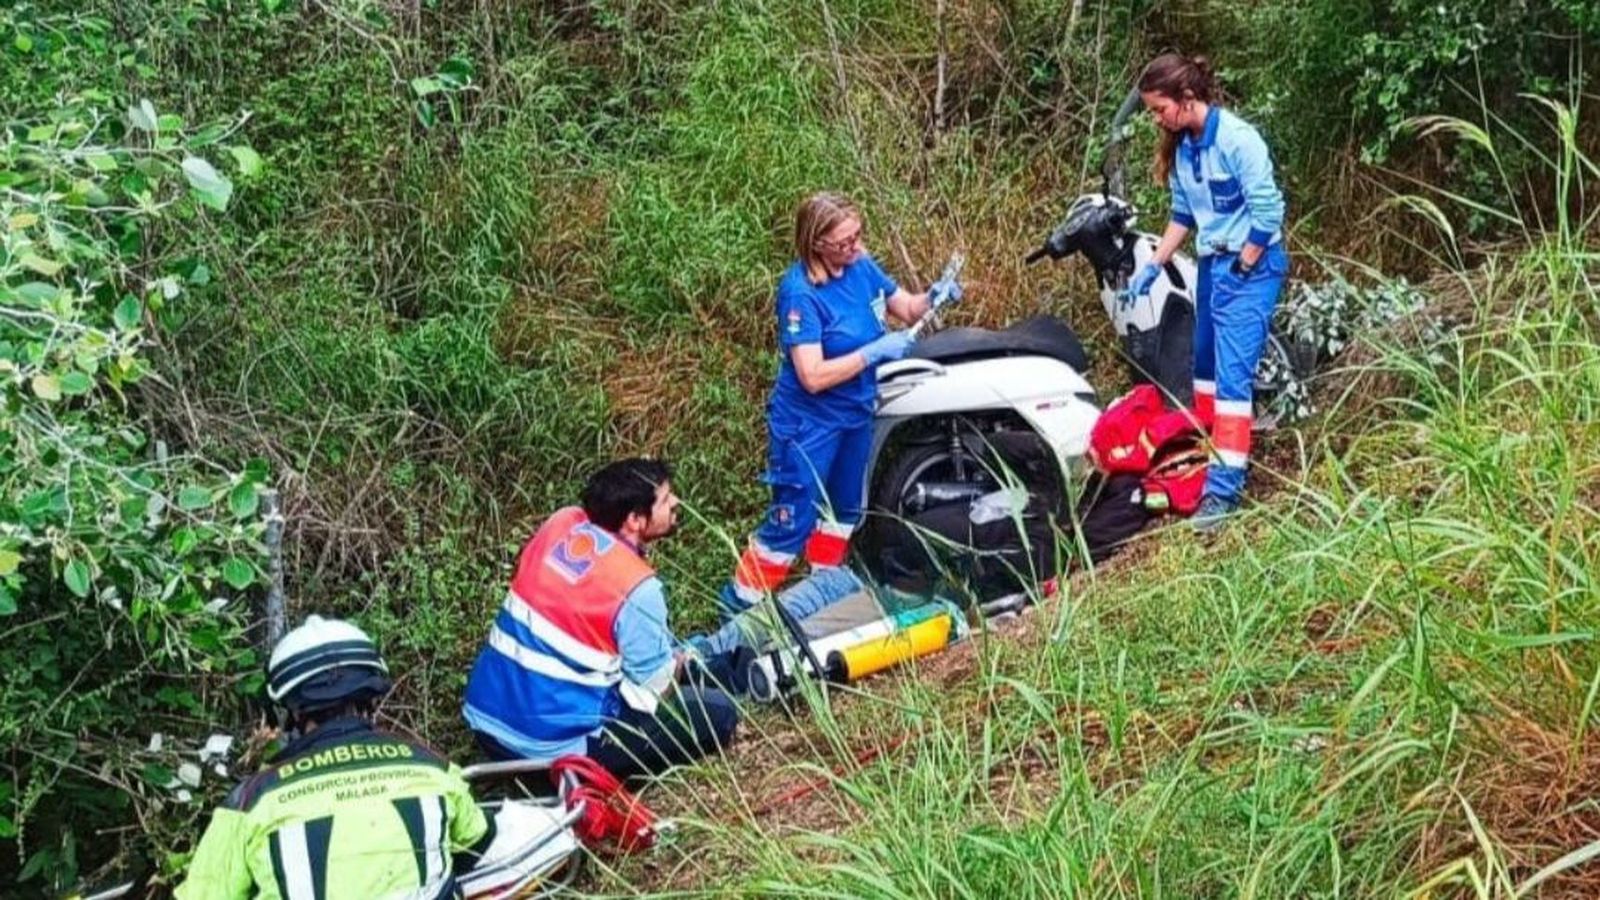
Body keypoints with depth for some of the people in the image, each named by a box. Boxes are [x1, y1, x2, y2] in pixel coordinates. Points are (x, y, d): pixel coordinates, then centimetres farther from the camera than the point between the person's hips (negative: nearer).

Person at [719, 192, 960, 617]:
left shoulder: (862, 267, -5)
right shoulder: (800, 293, -27)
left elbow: (906, 308, 9)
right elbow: (813, 377, -31)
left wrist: (934, 296, -13)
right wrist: (874, 352, -31)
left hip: (856, 413, 8)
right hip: (809, 423, -8)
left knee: (844, 510, 23)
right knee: (790, 523, -2)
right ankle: (738, 606, 12)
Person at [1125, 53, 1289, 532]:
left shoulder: (1237, 139, -19)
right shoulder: (1182, 147, 5)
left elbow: (1267, 211, -19)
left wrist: (1240, 270, -14)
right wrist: (1152, 265, 11)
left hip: (1251, 266, -9)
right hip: (1211, 263, 9)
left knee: (1232, 373, -13)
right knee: (1205, 364, 18)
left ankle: (1225, 487, -13)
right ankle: (1203, 453, 34)